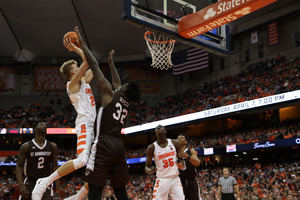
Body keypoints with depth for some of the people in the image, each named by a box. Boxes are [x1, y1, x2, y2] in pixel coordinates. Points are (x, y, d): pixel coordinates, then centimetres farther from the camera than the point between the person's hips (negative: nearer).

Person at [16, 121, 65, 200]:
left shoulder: (52, 146, 5)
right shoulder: (26, 146, -3)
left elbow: (55, 167, 9)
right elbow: (19, 166, -3)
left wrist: (58, 187, 3)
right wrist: (21, 185, -16)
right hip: (30, 183, -2)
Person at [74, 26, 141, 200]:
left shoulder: (110, 94, 2)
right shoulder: (127, 103, 21)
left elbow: (94, 65, 1)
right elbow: (117, 84, 40)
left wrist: (82, 43, 7)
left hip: (105, 144, -7)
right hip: (119, 145, 7)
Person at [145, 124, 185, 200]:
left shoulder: (174, 143, 3)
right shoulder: (152, 147, -2)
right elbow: (147, 167, 1)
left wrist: (181, 165, -11)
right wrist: (150, 170, -23)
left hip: (175, 179, 2)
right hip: (162, 180, -2)